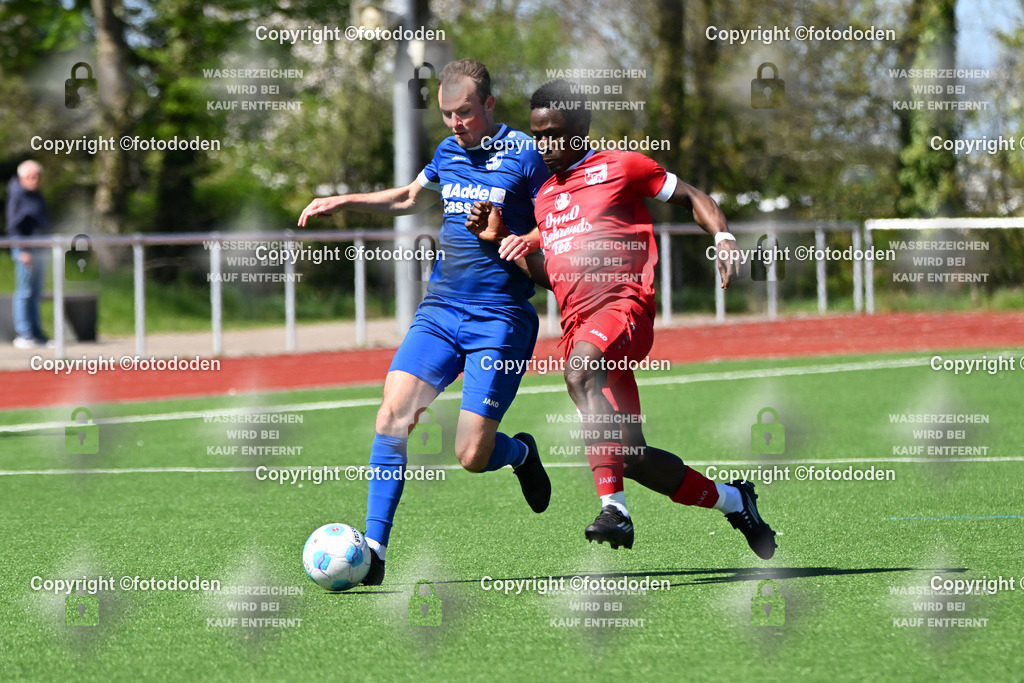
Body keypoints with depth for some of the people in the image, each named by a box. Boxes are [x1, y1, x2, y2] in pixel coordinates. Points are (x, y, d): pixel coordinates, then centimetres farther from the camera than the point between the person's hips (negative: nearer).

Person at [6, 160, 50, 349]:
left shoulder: (37, 195, 16)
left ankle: (36, 333, 13)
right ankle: (23, 335, -7)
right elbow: (13, 226, -14)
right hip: (25, 251, -9)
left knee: (35, 293, 10)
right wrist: (23, 251, -19)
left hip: (39, 249, 9)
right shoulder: (17, 196, -10)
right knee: (24, 292, -8)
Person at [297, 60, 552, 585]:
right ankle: (373, 548, -11)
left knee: (471, 456, -10)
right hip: (440, 310, 5)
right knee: (394, 412, -15)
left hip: (500, 321, -5)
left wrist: (515, 240, -22)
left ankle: (521, 453, 26)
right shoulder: (448, 152, 13)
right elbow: (410, 198, 33)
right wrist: (345, 202, 25)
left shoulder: (525, 156, -7)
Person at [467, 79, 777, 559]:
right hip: (577, 325, 7)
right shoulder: (543, 198, 24)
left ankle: (613, 506, -43)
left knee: (580, 371, -38)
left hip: (624, 303, -7)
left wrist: (723, 238, -7)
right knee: (632, 458, 0)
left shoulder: (620, 167, 6)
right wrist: (497, 239, 15)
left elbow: (691, 197, 11)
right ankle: (733, 500, 21)